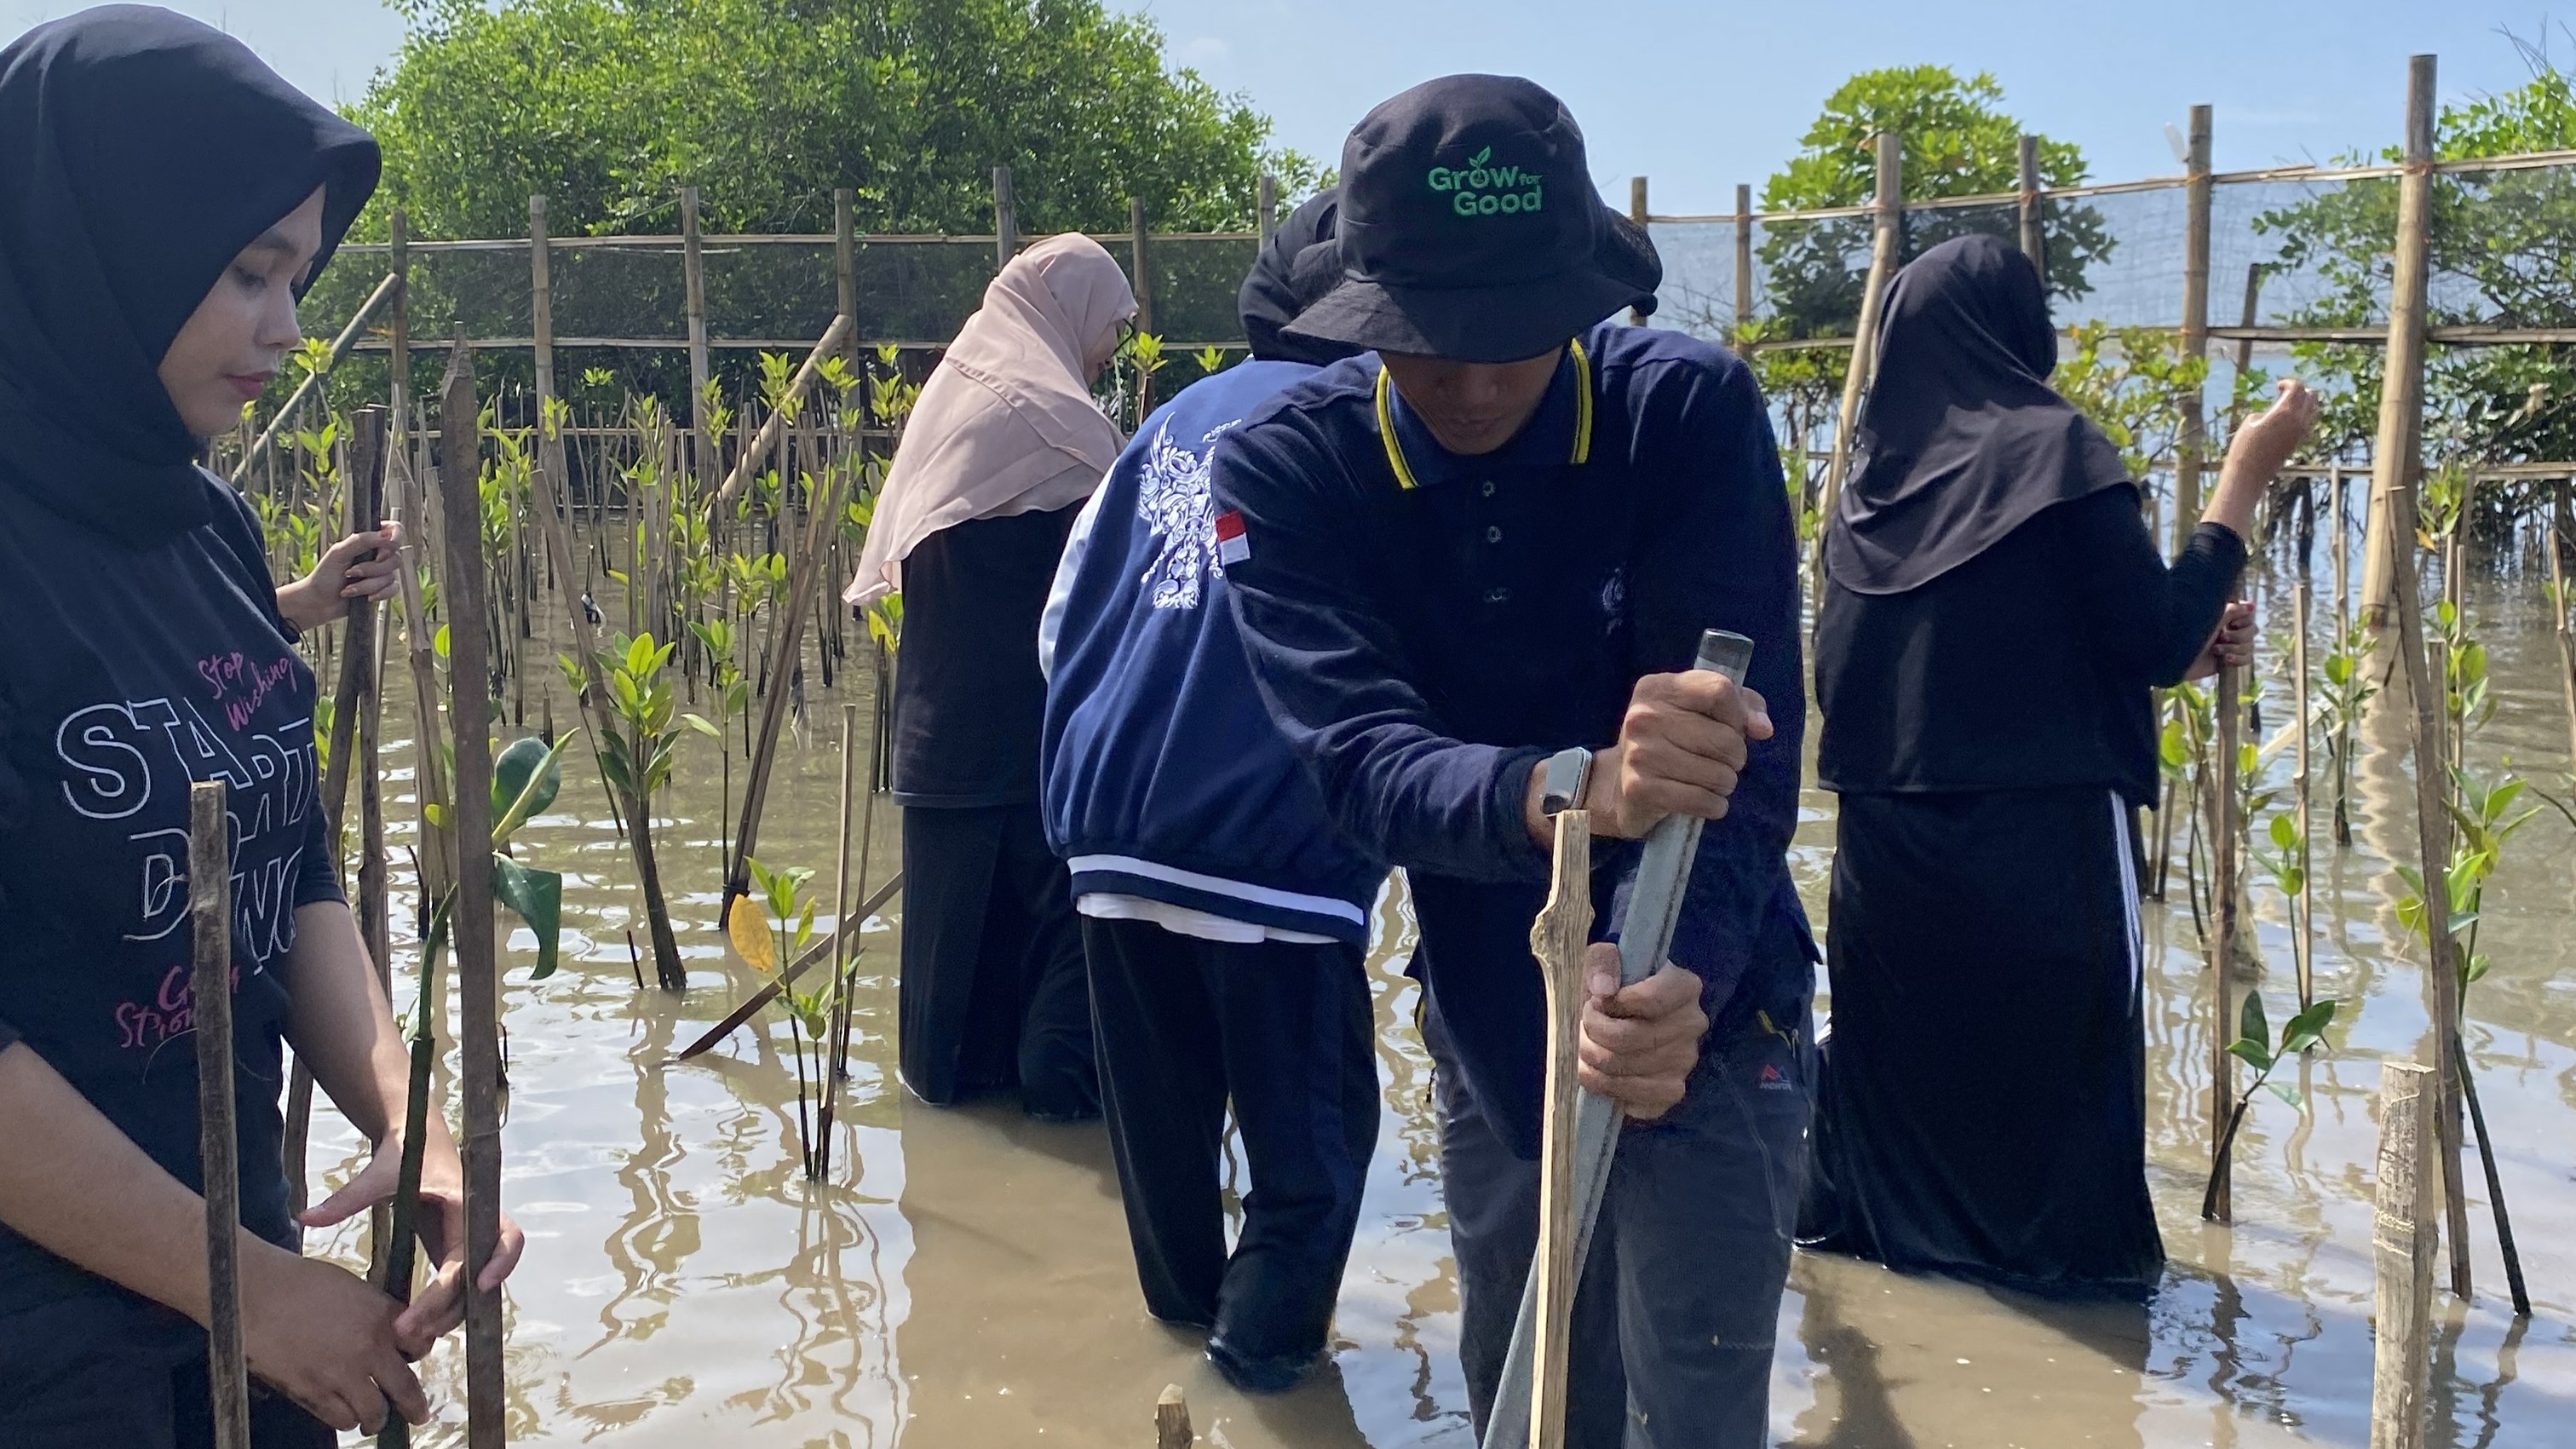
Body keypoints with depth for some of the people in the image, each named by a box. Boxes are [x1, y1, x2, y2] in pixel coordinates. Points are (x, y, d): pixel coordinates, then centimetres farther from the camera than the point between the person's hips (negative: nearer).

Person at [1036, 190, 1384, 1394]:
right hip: (1273, 837, -6)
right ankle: (1266, 1328, 9)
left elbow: (1067, 612, 16)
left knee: (1157, 1098, 20)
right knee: (1309, 1116, 9)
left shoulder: (1181, 415, 16)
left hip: (1115, 820, 6)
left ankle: (1186, 1293, 35)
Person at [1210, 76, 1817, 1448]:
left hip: (1708, 1009, -2)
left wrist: (1671, 979, -43)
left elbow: (1744, 745, -24)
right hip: (1490, 1016, 3)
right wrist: (1576, 791, -50)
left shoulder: (1690, 411, -17)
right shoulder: (1283, 471, -15)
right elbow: (1359, 755, -29)